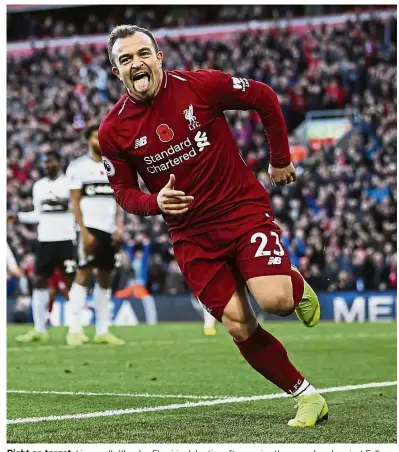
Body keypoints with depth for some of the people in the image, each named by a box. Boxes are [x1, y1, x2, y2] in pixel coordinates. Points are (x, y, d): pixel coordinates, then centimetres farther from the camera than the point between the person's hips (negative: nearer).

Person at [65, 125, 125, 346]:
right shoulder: (78, 167, -2)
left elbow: (117, 201, 16)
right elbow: (75, 203, -5)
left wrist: (119, 226, 1)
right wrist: (84, 232, -13)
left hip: (110, 230, 6)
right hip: (91, 228, -6)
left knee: (105, 279, 6)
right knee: (83, 276, -11)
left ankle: (102, 331, 9)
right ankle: (74, 329, -12)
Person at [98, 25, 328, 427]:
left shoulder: (200, 85, -13)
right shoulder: (113, 130, -6)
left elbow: (264, 98, 1)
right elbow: (123, 190, 6)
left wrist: (280, 160, 8)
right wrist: (155, 202, -16)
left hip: (243, 208, -2)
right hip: (191, 234, 2)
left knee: (273, 299, -24)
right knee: (240, 328, -4)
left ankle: (296, 285, 14)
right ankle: (308, 397, 13)